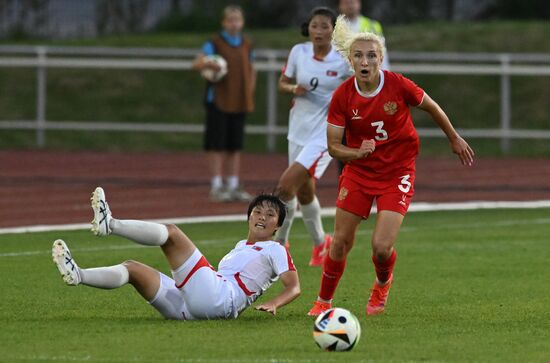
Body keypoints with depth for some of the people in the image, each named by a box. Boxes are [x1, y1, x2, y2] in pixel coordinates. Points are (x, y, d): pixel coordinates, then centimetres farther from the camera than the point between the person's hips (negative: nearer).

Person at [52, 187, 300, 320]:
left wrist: (273, 304, -18)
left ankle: (110, 224, -29)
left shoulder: (275, 250, 13)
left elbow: (294, 287, 1)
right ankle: (78, 276, -26)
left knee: (171, 233, -15)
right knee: (132, 268, -2)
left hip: (220, 299, -8)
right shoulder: (241, 246, 35)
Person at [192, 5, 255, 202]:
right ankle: (216, 186, -1)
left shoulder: (247, 45, 9)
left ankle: (234, 186, 13)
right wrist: (208, 63, -35)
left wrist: (250, 92, 8)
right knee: (217, 144, -4)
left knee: (235, 145, 8)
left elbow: (251, 70, 20)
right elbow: (196, 64, -13)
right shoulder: (215, 43, -4)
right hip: (218, 101, -5)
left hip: (239, 102, 5)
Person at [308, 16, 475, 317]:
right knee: (341, 242, 2)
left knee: (381, 246, -12)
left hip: (397, 173, -2)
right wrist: (357, 153, -30)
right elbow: (333, 146, -9)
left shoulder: (398, 85, -17)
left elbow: (432, 108, 2)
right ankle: (324, 301, 25)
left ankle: (383, 284, 24)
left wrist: (454, 139, 15)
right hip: (358, 172, 2)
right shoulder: (342, 96, -13)